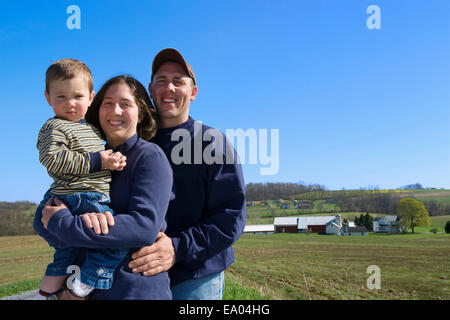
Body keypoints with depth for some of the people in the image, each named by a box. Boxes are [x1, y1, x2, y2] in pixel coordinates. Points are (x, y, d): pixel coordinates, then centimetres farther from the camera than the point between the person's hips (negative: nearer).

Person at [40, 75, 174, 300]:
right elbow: (43, 218, 1)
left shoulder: (150, 156, -10)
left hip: (137, 289, -5)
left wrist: (61, 223, -20)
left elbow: (145, 226, -23)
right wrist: (81, 216, -23)